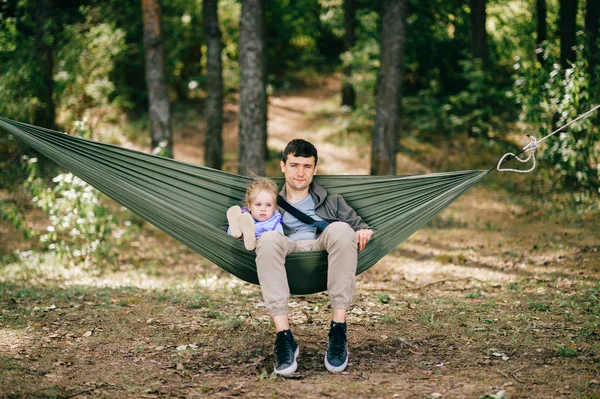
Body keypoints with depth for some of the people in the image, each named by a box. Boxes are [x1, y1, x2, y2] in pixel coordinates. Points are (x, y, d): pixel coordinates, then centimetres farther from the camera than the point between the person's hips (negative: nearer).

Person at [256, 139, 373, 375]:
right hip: (287, 253, 0)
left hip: (322, 250, 0)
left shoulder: (331, 202, 34)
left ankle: (338, 332, -35)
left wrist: (363, 232, -2)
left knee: (340, 229, -34)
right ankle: (283, 337, -40)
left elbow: (359, 226, 22)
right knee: (269, 239, -35)